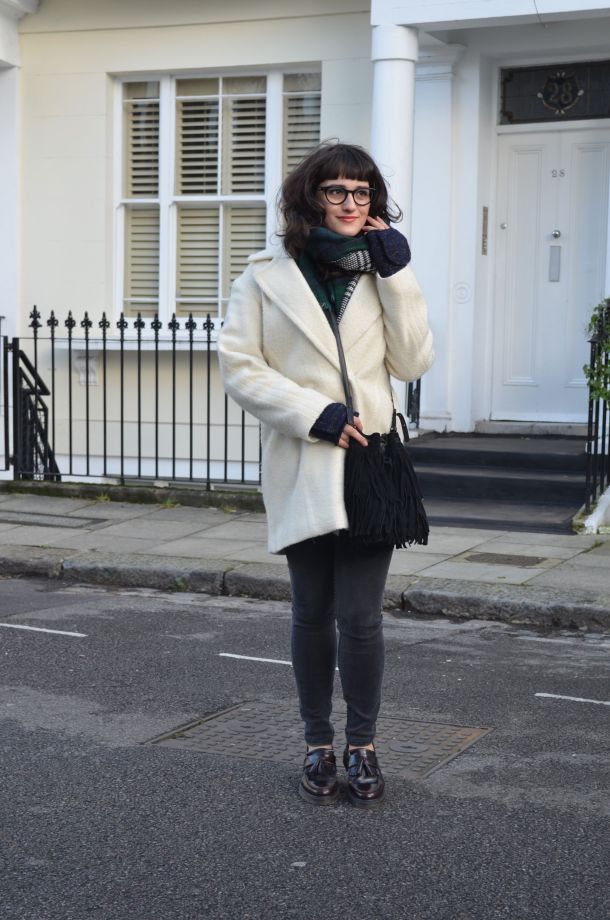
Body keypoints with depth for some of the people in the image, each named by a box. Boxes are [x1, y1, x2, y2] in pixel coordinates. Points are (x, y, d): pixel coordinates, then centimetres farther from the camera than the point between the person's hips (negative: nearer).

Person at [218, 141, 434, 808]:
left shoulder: (380, 271, 10)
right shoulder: (267, 277, 3)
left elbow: (413, 363, 2)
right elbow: (239, 366, -3)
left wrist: (397, 274, -5)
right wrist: (313, 413, -13)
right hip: (302, 470, -1)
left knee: (360, 617, -4)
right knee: (312, 614, 9)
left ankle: (362, 745, 15)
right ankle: (319, 746, 24)